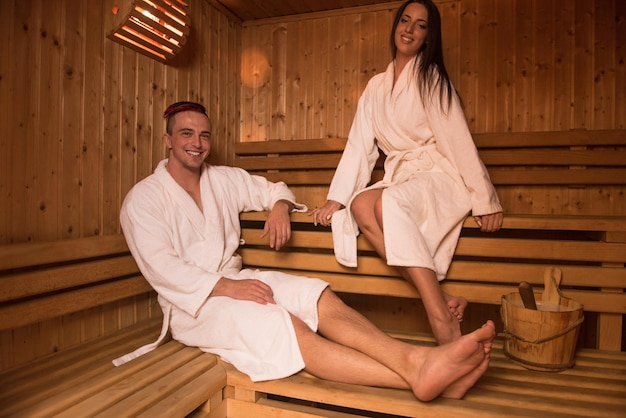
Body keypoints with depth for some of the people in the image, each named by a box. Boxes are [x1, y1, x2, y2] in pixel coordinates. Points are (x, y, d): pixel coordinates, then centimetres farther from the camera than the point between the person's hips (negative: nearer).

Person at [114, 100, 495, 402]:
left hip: (235, 280, 6)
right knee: (284, 326, -32)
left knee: (316, 294, -24)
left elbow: (272, 189, 19)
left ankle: (415, 359, -42)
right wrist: (226, 286, -24)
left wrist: (279, 207, -6)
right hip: (192, 304, -5)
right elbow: (162, 268, -14)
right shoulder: (143, 200, -4)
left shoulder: (223, 179, 11)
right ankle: (415, 379, -45)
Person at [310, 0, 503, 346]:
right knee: (360, 204, -28)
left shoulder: (431, 78, 1)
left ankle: (443, 319, -33)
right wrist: (336, 199, -2)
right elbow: (359, 145, 7)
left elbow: (458, 139, -7)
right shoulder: (376, 86, 13)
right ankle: (440, 300, -29)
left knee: (391, 203, -35)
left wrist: (484, 200, -13)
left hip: (439, 178, -4)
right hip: (399, 179, 4)